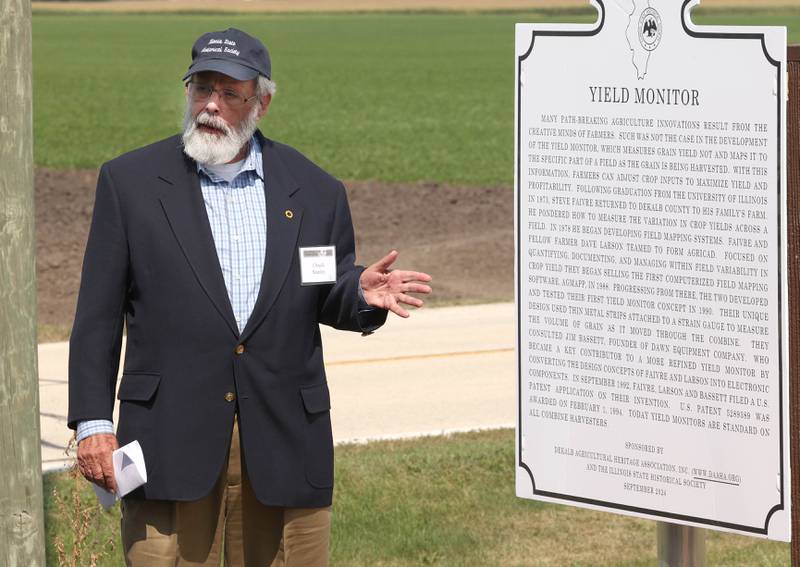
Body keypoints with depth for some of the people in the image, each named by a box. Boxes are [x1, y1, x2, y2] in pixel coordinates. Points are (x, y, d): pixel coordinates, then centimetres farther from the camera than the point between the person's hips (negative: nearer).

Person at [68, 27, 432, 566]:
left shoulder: (314, 191, 8)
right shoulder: (130, 181, 4)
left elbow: (328, 301, 13)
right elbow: (98, 314, 3)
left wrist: (362, 293, -11)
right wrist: (92, 422, -4)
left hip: (285, 439, 2)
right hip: (171, 437, -2)